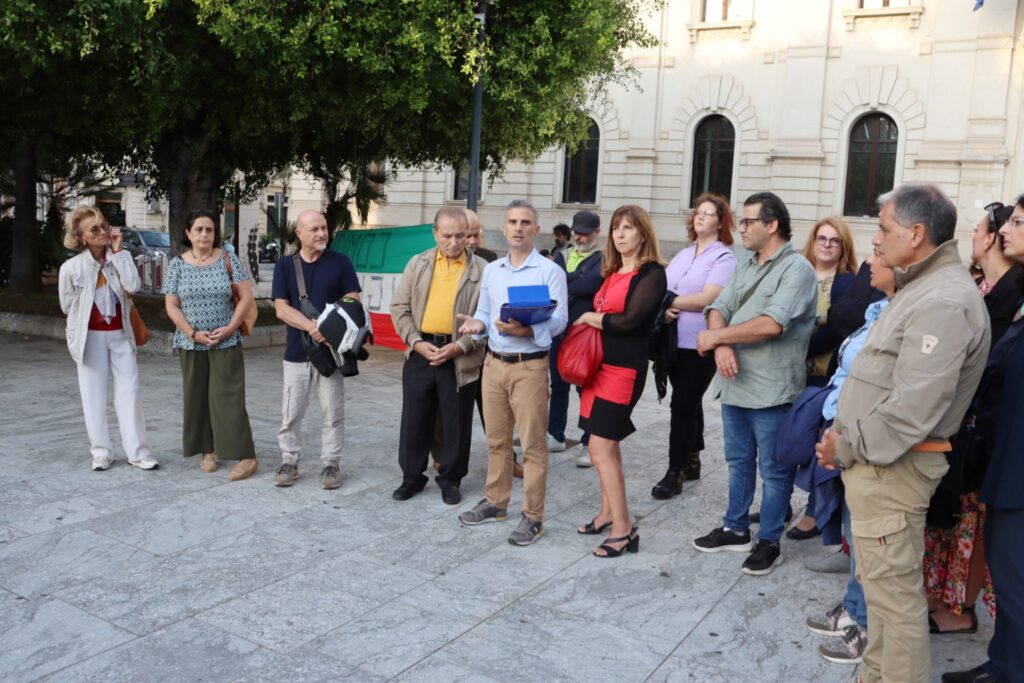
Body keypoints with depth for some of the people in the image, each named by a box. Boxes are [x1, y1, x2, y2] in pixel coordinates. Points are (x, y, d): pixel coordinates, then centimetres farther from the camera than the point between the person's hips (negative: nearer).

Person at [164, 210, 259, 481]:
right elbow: (171, 306, 0)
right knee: (197, 397, 8)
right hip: (190, 344, 2)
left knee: (228, 397, -6)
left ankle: (246, 456, -4)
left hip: (226, 343, -2)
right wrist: (193, 333, -12)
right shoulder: (177, 264, 2)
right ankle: (208, 450, 21)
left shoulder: (228, 260, -2)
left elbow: (246, 297, -4)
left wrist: (230, 328, -13)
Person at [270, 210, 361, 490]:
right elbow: (281, 309, -4)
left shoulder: (340, 262, 1)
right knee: (290, 413, 8)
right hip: (296, 352, 1)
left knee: (333, 413, 5)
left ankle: (330, 464, 17)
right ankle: (289, 461, 22)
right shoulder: (284, 266, 3)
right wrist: (311, 326, -20)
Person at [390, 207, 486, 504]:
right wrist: (416, 341, -7)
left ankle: (450, 479, 23)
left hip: (461, 357, -2)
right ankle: (412, 476, 25)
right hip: (421, 352, 2)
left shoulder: (481, 269, -1)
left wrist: (461, 346, -15)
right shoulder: (417, 264, 7)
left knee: (456, 422, 7)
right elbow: (400, 307, 6)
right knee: (415, 419, 10)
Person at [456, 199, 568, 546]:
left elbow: (559, 319, -13)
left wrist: (526, 329, -30)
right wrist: (477, 324, -8)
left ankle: (532, 517, 7)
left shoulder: (550, 271, -5)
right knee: (496, 439, 15)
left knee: (533, 443, -1)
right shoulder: (491, 270, 13)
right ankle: (495, 502, 28)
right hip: (493, 363, 6)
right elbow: (483, 312, 16)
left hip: (529, 366, -5)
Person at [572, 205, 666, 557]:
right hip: (599, 363, 8)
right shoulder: (612, 271, 14)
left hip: (624, 368, -8)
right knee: (608, 445, 14)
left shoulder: (652, 273, -10)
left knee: (600, 449, -9)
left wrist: (590, 318, -4)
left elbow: (628, 320, -19)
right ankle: (608, 512, 26)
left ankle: (624, 529, -2)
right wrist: (590, 321, -7)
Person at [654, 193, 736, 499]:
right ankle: (691, 461, 27)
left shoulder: (724, 258, -7)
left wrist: (668, 300, -12)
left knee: (682, 405, -6)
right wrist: (664, 308, -14)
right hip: (675, 342, 7)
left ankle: (675, 472, 1)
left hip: (701, 345, -6)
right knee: (689, 403, 15)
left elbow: (707, 298, -20)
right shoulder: (682, 255, 15)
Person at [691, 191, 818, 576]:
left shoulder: (796, 269, -13)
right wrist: (722, 346, -17)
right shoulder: (745, 267, 13)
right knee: (739, 462, 19)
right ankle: (735, 529, 32)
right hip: (734, 385, 8)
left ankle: (769, 542, 20)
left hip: (771, 392, -8)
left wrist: (715, 337, -14)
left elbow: (771, 324, -25)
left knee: (774, 471, 7)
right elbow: (718, 309, 5)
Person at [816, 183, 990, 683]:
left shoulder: (943, 303, -20)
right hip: (874, 460, 11)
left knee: (894, 591, -1)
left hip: (891, 468, -11)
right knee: (881, 583, 20)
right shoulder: (921, 288, 15)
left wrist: (846, 447, -14)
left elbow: (911, 411, -26)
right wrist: (842, 432, 9)